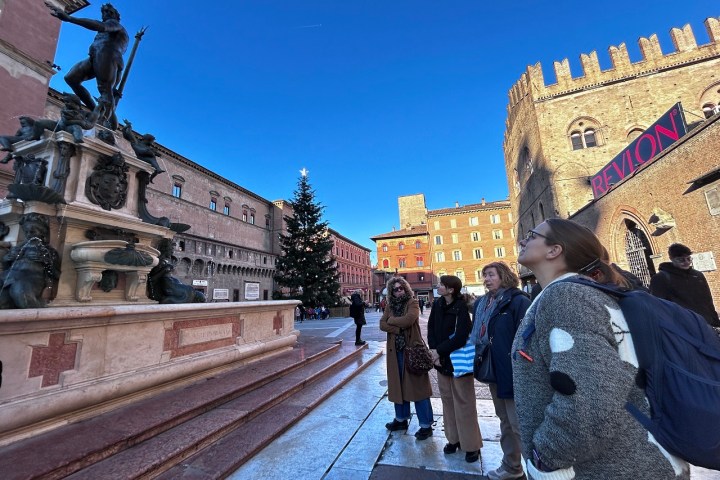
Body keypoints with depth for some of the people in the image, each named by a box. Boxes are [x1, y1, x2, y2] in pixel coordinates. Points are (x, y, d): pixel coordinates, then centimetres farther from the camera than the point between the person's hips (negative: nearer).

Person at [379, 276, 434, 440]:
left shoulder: (412, 303, -6)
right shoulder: (390, 306, 8)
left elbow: (409, 319, -24)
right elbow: (382, 324, -3)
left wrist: (391, 320, -10)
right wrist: (398, 329, -18)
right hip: (395, 350, 5)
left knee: (417, 386, 2)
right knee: (397, 384, 16)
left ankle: (426, 425, 16)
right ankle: (401, 418, 34)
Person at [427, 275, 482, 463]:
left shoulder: (461, 307, -18)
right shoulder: (437, 304, 0)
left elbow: (460, 337, -23)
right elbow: (431, 328, 3)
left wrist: (439, 351, -17)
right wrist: (434, 351, -9)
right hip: (442, 360, 6)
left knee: (464, 403, 6)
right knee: (448, 401, 16)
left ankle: (471, 444, 24)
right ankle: (453, 438, 33)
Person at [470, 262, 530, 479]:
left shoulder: (519, 301, -15)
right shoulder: (481, 303, 7)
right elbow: (477, 334, 16)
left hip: (512, 372, -8)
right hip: (493, 371, 8)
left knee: (520, 425, 3)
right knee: (505, 421, 22)